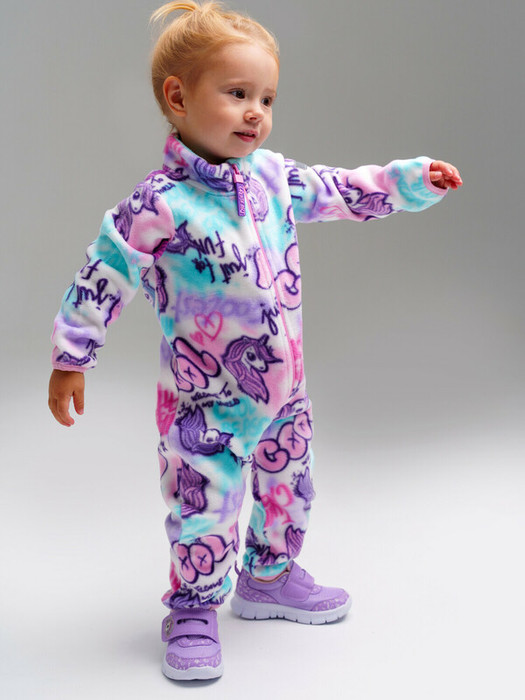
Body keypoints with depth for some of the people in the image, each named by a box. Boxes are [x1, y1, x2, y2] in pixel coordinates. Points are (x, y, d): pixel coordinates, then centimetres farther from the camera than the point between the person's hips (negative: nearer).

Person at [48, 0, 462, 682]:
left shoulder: (272, 175, 1)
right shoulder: (161, 203, -18)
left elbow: (340, 191, 15)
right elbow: (102, 276, -15)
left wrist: (413, 180, 9)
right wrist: (71, 359, -13)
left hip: (282, 384, 7)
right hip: (206, 398, -7)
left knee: (288, 483, 20)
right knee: (205, 499, 0)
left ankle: (270, 577, 43)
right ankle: (194, 612, 21)